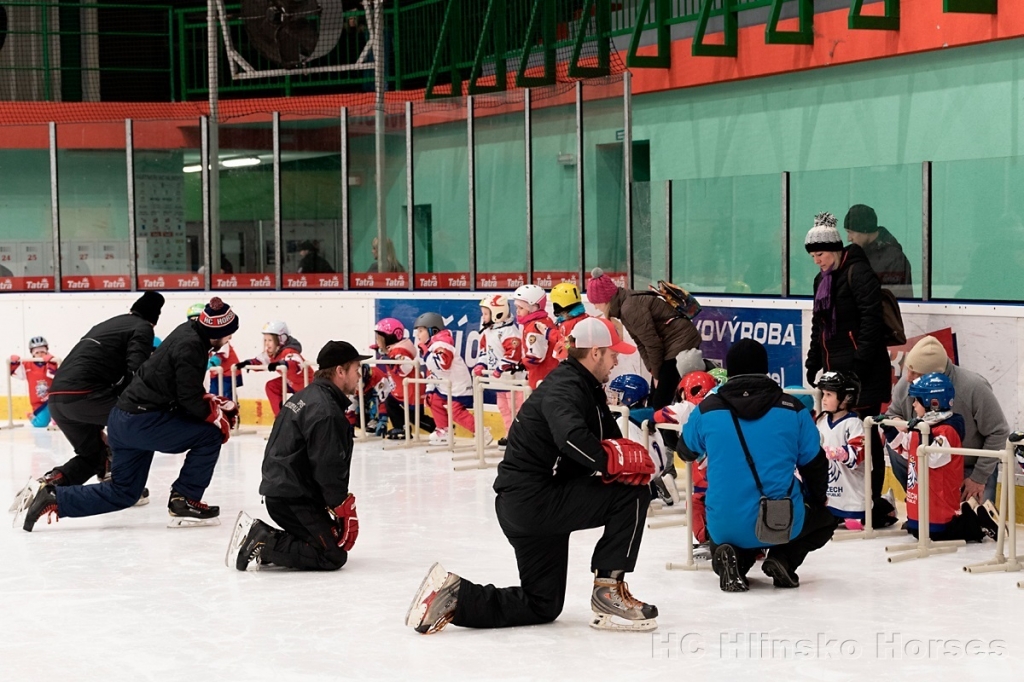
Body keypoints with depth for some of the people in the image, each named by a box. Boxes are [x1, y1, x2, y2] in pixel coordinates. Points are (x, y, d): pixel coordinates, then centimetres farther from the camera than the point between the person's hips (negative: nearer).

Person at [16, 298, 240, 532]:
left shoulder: (189, 332, 10)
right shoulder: (191, 347, -19)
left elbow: (189, 389, 22)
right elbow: (188, 399, -19)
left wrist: (216, 403, 13)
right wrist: (218, 418, -5)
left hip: (123, 419, 10)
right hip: (142, 422, -10)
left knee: (122, 492, 16)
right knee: (210, 435, -7)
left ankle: (52, 498, 11)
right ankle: (184, 503, -1)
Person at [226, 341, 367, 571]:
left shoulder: (308, 396, 15)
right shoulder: (326, 411, -19)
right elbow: (328, 468, -20)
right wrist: (345, 510, -10)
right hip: (293, 499, -10)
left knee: (332, 540, 13)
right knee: (333, 556, -10)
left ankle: (260, 535, 6)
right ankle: (262, 545, -14)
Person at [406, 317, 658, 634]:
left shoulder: (586, 388, 14)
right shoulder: (564, 388, -17)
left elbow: (610, 439, 11)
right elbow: (571, 437, -38)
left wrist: (632, 456, -9)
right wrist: (613, 461, -27)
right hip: (534, 501, -10)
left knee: (542, 606, 18)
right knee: (632, 493, -12)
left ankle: (455, 596, 9)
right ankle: (609, 592, -8)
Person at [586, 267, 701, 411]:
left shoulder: (631, 308, -22)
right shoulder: (624, 306, 9)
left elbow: (652, 343, -20)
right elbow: (641, 343, 11)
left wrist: (657, 374, -9)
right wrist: (653, 371, 3)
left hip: (681, 342, -10)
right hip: (669, 345, 10)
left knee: (660, 402, -11)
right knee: (654, 400, 13)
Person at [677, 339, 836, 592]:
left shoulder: (707, 410, 0)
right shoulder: (792, 409, -1)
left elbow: (686, 452, 19)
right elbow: (814, 464, 9)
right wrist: (819, 500, 29)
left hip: (724, 527, 1)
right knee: (825, 519, 30)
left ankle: (733, 561, 0)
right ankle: (783, 559, 2)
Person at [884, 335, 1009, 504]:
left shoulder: (973, 387, -30)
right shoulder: (905, 384, -18)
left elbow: (998, 432, -18)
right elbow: (892, 415, 3)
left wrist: (979, 478, -14)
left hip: (971, 467, -3)